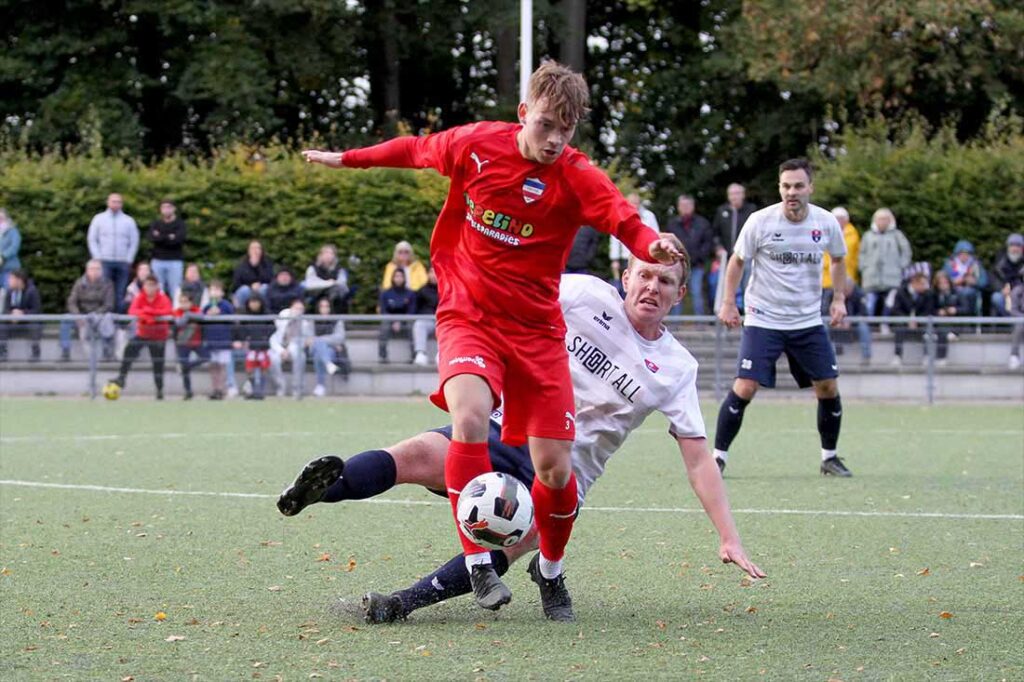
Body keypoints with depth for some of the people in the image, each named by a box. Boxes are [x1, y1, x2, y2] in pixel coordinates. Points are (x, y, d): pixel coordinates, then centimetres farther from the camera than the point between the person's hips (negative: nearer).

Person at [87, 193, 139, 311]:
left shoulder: (129, 221, 9)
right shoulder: (99, 219, 8)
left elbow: (134, 242, 8)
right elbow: (92, 239, 7)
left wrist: (129, 260, -1)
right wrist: (97, 258, -2)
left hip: (123, 263, 1)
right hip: (104, 262, -1)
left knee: (120, 294, -2)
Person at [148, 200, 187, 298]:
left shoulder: (180, 224, 5)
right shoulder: (155, 224, 12)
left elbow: (178, 239, -12)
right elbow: (152, 238, -6)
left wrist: (161, 237, -7)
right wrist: (169, 237, -9)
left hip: (175, 261, -2)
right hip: (158, 261, 2)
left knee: (175, 290, -4)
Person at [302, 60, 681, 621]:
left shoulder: (576, 176, -10)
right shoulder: (474, 144, -5)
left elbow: (627, 222, -26)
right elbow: (415, 150, 15)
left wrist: (653, 245, -48)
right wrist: (346, 158, 24)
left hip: (536, 329, 0)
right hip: (468, 317, 0)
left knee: (554, 469, -5)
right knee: (470, 419, -30)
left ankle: (551, 573, 25)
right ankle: (478, 565, -18)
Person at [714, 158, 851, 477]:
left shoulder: (826, 223, -4)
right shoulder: (760, 221, -12)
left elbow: (838, 260, 15)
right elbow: (737, 260, 2)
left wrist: (839, 299, 6)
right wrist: (728, 302, -2)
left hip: (808, 321, 3)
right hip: (763, 319, -3)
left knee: (828, 388, 0)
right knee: (744, 388, -13)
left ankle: (830, 457, 19)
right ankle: (718, 456, -1)